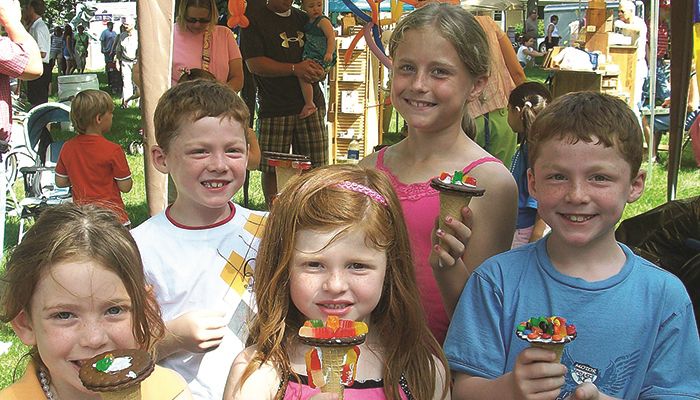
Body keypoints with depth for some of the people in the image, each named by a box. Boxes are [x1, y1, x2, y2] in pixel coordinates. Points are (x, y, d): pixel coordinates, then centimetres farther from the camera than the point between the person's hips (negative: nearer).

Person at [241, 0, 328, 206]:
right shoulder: (254, 18, 1)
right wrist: (295, 69, -16)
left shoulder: (304, 19, 17)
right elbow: (254, 64, -9)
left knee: (314, 168, 0)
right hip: (274, 108, -4)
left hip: (311, 105, 4)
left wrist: (320, 71, 0)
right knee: (271, 169, 0)